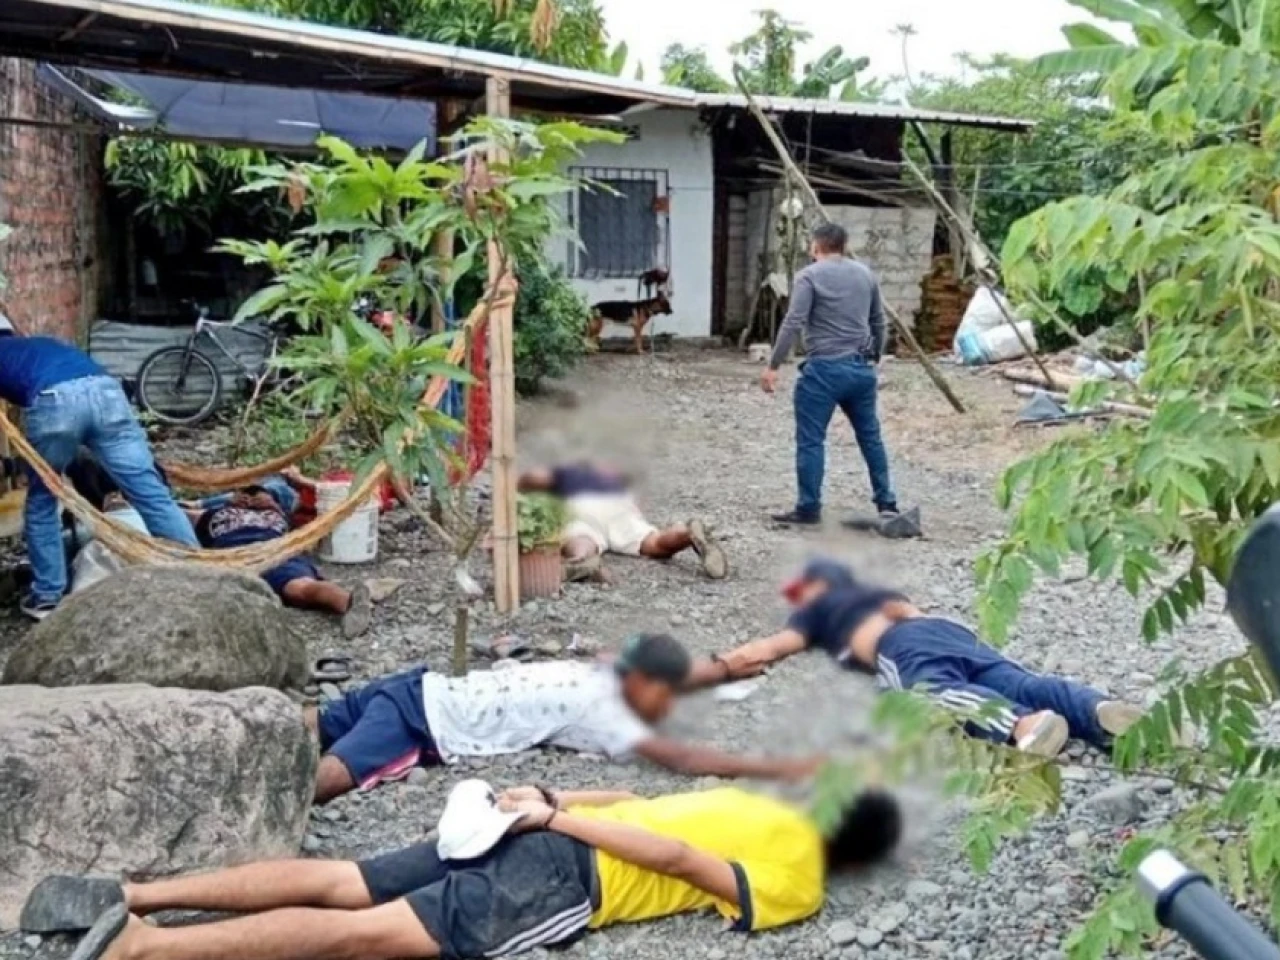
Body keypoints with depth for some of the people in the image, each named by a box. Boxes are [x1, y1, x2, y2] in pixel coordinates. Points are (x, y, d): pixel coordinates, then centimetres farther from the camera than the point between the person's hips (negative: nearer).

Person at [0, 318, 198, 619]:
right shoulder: (42, 344, 43)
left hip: (53, 400, -4)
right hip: (105, 390, 4)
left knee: (41, 502, 18)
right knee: (152, 492, 1)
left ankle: (47, 596, 23)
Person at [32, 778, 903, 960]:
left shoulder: (761, 803, 28)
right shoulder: (795, 883, 0)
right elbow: (674, 857, -12)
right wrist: (563, 818, -11)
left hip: (544, 837, 8)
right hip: (564, 882, -8)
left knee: (340, 884, 1)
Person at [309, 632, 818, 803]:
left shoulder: (602, 675, 7)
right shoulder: (599, 709, -17)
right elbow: (681, 759, -25)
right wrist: (777, 767, -25)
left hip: (423, 691, 9)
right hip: (425, 718, -9)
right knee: (325, 778, -28)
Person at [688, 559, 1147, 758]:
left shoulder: (816, 607, 28)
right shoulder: (880, 591, 44)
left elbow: (769, 649, 17)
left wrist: (710, 669, 21)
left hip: (900, 648, -6)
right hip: (948, 629, 6)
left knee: (946, 695, -33)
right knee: (1024, 683, -15)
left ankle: (1023, 725, -64)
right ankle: (1104, 711, -43)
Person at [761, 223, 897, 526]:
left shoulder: (809, 276, -5)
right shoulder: (866, 274, 13)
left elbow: (793, 324, -14)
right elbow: (879, 322, 20)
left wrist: (773, 366, -12)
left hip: (824, 369, -6)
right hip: (862, 368, 6)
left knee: (811, 440, 1)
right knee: (870, 436, 17)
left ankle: (808, 509, 3)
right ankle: (886, 502, 22)